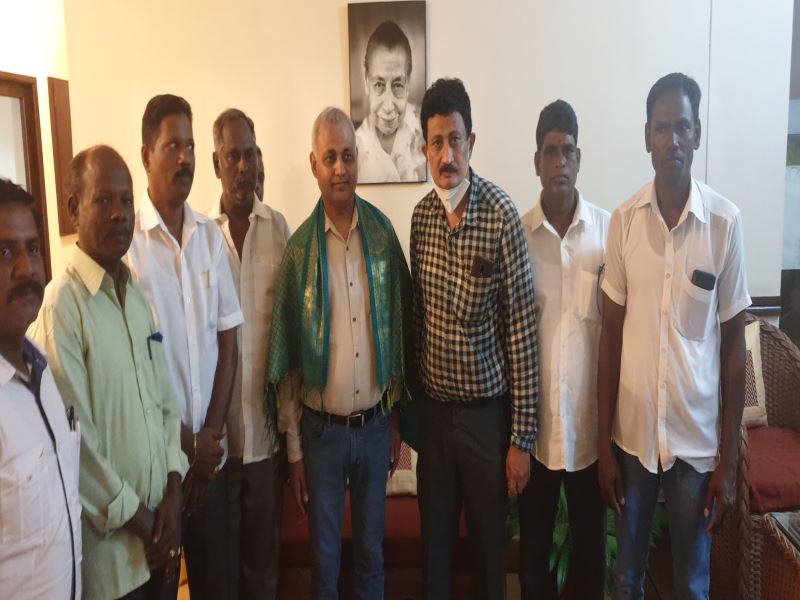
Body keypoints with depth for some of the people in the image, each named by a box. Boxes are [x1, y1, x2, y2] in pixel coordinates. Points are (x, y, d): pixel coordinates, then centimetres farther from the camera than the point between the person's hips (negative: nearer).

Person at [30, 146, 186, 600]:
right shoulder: (60, 304, -17)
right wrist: (137, 519, -11)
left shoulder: (139, 294, 6)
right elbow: (74, 439, -18)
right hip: (111, 538, -6)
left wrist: (174, 492, -2)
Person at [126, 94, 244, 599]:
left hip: (211, 450, 4)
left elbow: (228, 340, 4)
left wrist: (211, 433, -4)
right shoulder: (128, 239, -11)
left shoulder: (212, 235, 3)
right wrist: (183, 440, -9)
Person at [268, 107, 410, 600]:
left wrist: (399, 419, 5)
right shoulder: (299, 248, -6)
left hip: (376, 424, 1)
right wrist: (293, 446, -2)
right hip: (321, 428, -1)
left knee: (372, 548, 18)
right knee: (324, 555, 14)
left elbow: (401, 329, 3)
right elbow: (286, 357, -3)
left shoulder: (383, 233, -2)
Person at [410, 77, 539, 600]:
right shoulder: (422, 214, 1)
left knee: (489, 543, 13)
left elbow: (523, 330, -13)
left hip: (487, 410, -4)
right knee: (434, 538, 17)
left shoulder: (502, 214, -15)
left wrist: (522, 435, -12)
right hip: (433, 407, 4)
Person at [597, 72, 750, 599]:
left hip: (697, 437, -1)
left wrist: (729, 458, -4)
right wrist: (603, 442, 0)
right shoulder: (623, 220, -4)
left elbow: (734, 344, -5)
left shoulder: (726, 222, -9)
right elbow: (611, 335, 0)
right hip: (632, 432, 2)